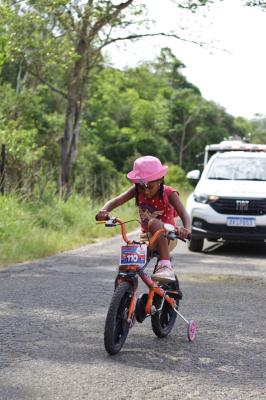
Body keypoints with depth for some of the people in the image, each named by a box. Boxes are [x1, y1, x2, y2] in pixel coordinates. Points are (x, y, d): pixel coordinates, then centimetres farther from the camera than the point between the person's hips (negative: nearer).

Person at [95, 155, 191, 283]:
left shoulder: (168, 193, -15)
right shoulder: (137, 191, -5)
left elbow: (184, 214, -27)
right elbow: (116, 201, -15)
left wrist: (186, 229, -49)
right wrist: (103, 211, -38)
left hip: (166, 238, -4)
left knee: (154, 223, -36)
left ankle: (165, 265, -37)